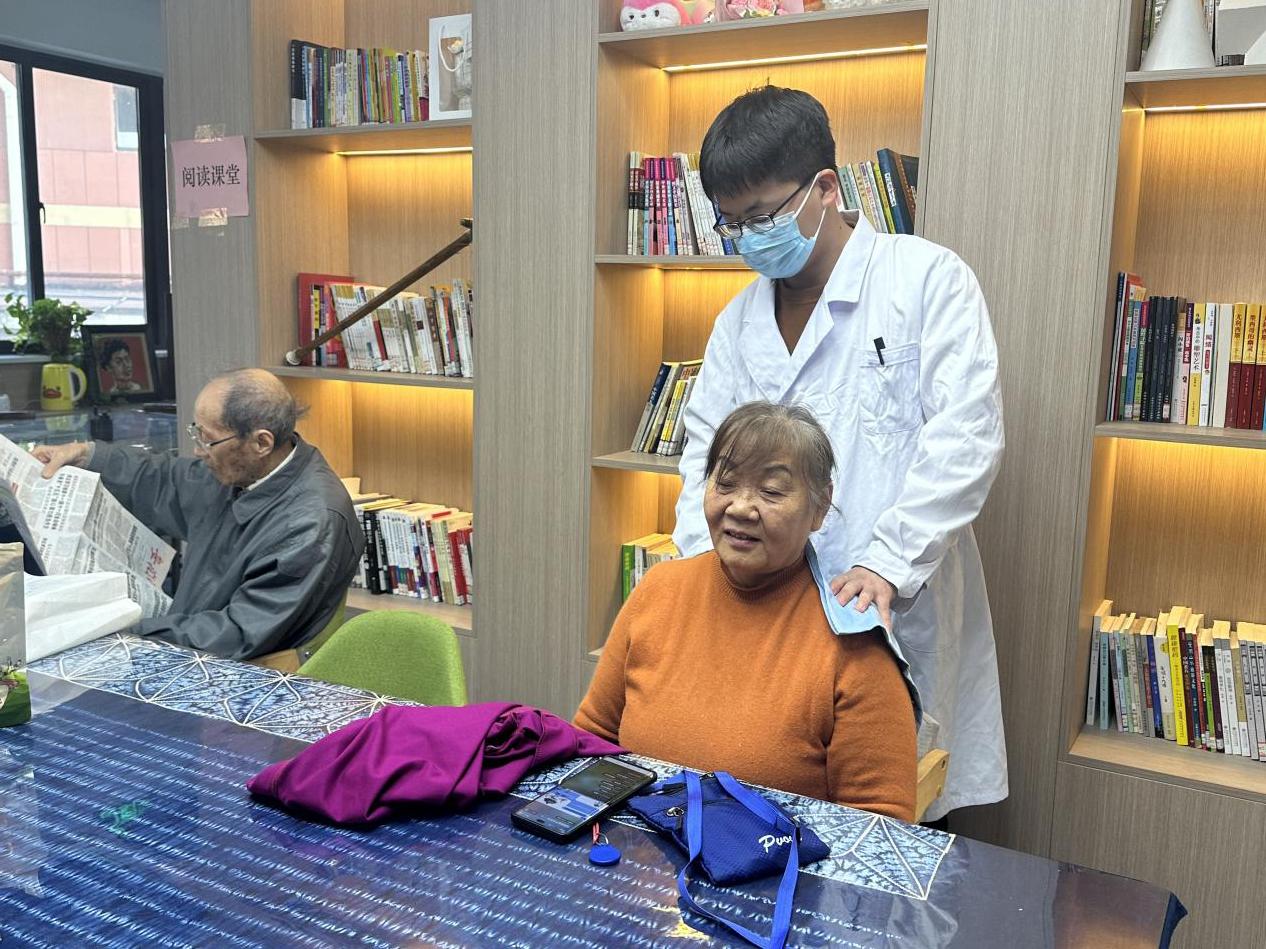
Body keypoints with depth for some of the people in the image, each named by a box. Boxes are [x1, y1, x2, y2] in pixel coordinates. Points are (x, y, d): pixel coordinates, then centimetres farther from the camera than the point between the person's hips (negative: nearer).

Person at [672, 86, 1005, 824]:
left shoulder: (928, 279, -3)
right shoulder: (740, 319, 15)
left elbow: (967, 437, -12)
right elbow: (708, 452, 11)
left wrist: (888, 563, -21)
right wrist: (705, 560, -5)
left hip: (897, 614, -4)